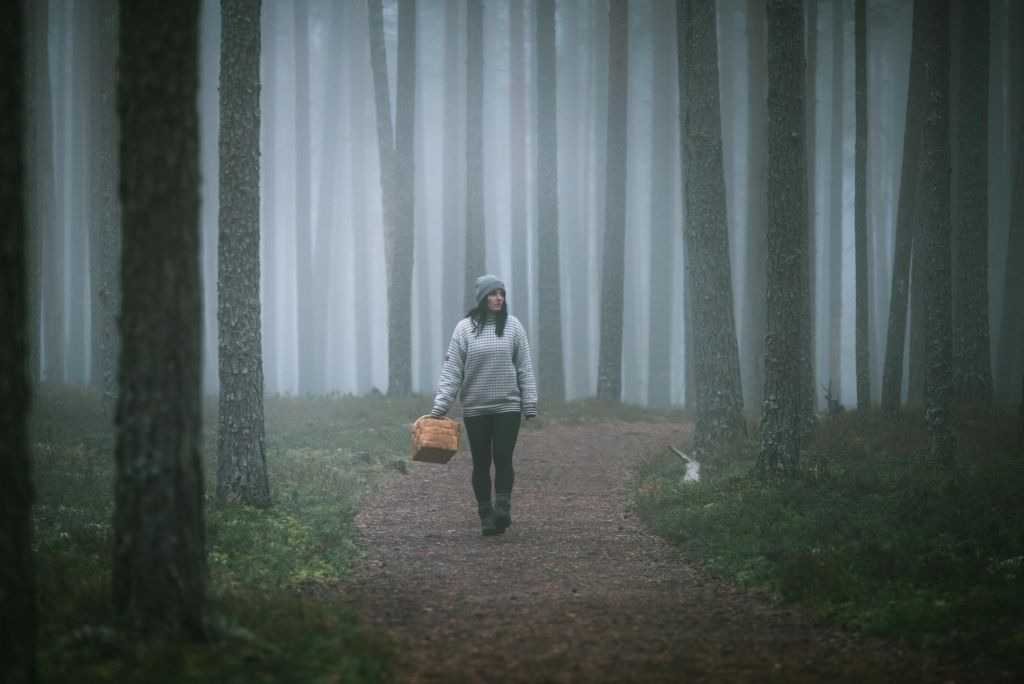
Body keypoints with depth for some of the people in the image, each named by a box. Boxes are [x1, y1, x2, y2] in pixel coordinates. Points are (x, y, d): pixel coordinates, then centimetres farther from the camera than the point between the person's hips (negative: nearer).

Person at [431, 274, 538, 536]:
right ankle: (486, 515, 9)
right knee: (481, 463, 4)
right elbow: (451, 371, -3)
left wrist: (530, 404, -2)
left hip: (507, 406, 0)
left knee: (503, 458, -11)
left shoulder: (513, 326, 2)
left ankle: (503, 507, -15)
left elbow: (525, 369, 3)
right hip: (475, 409, 0)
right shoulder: (465, 328, -1)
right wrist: (439, 408, -9)